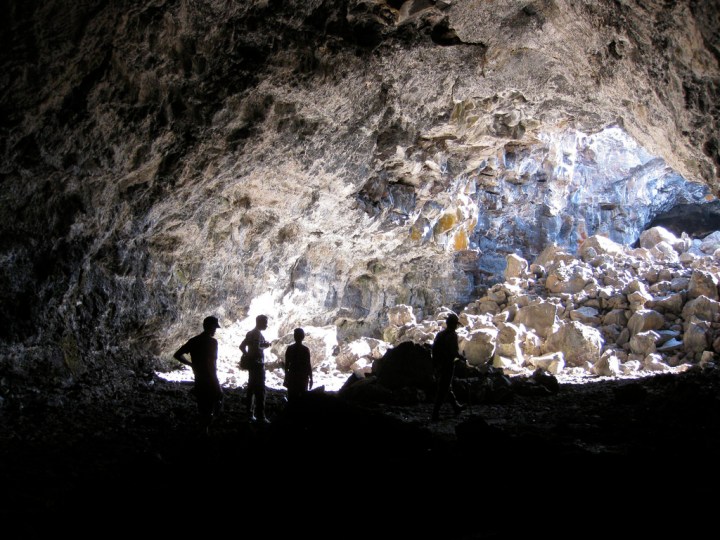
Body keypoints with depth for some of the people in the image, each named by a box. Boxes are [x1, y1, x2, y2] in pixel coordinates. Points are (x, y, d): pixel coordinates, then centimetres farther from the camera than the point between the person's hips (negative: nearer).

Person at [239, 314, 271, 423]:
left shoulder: (250, 333, 13)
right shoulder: (258, 334, -16)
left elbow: (242, 346, 19)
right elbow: (257, 350, -26)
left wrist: (247, 355, 14)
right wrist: (264, 346, -9)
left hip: (251, 364, 10)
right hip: (258, 365, -10)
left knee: (251, 389, 13)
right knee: (260, 391, -7)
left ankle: (250, 414, 17)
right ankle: (260, 416, -7)